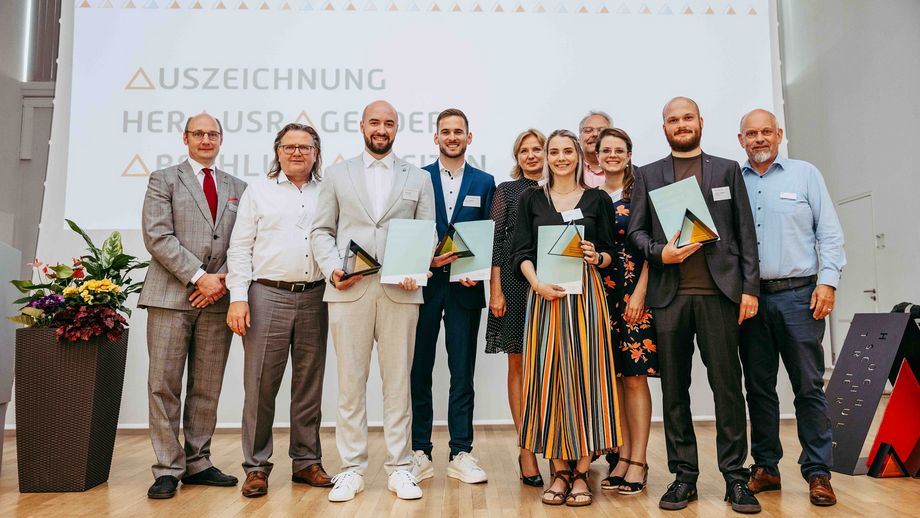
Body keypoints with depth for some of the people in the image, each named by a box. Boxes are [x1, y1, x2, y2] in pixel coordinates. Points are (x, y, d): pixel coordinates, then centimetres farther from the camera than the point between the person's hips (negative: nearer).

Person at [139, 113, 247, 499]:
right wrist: (198, 276, -13)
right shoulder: (163, 180, 7)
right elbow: (157, 236, -6)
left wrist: (224, 279, -6)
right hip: (170, 295, -3)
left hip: (218, 297, 3)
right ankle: (168, 469, 9)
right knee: (164, 385, -1)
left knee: (207, 388, 7)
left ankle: (198, 464, 17)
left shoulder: (237, 188, 16)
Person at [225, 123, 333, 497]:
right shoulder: (258, 191, 9)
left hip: (315, 297, 2)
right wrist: (238, 297, -6)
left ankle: (306, 462, 20)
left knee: (309, 384, 9)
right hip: (267, 295, -1)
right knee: (260, 384, 1)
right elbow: (240, 248, 3)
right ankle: (256, 467, 13)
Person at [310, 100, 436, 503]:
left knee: (398, 382, 5)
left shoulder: (418, 178, 13)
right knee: (351, 382, 4)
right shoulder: (337, 175, 13)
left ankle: (399, 468, 16)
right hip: (349, 289, 0)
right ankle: (352, 469, 16)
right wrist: (332, 268, -7)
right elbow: (321, 231, 10)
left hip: (400, 290, 0)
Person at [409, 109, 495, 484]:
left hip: (466, 288, 1)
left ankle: (461, 454, 16)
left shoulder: (484, 182, 9)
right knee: (419, 371, 6)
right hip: (423, 285, 0)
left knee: (462, 373, 6)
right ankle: (420, 453, 17)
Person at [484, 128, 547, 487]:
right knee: (519, 365, 2)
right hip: (515, 281, -1)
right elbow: (496, 241, 1)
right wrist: (495, 291, -7)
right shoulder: (506, 191, 7)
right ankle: (527, 451, 9)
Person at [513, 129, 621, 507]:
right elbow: (522, 252, 3)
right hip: (544, 294, 1)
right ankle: (560, 470, 12)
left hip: (585, 294, 0)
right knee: (549, 377, 1)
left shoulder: (597, 199, 10)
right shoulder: (532, 199, 10)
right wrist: (538, 284, -13)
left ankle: (581, 471, 9)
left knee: (585, 374, -1)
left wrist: (597, 258, -13)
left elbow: (609, 253, 9)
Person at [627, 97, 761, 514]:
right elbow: (635, 230, 9)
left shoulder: (727, 170, 14)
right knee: (674, 389, 5)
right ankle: (684, 474, 16)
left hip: (719, 291, 0)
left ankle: (735, 476, 12)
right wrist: (660, 252, -11)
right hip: (668, 294, 1)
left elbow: (745, 233, 8)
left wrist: (750, 288, 0)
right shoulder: (648, 175, 14)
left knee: (727, 385, 1)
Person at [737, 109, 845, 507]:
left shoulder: (805, 174, 8)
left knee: (809, 385, 0)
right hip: (749, 298, 2)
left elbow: (829, 232, 4)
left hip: (799, 295, -1)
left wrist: (827, 281, -7)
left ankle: (818, 472, 11)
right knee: (758, 386, 8)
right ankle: (765, 467, 18)